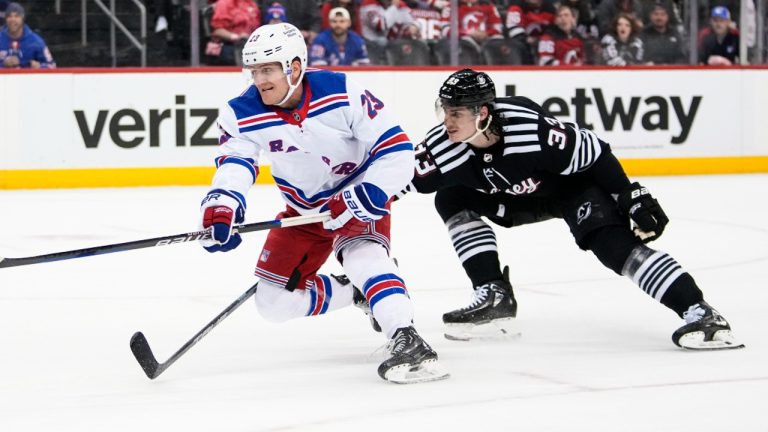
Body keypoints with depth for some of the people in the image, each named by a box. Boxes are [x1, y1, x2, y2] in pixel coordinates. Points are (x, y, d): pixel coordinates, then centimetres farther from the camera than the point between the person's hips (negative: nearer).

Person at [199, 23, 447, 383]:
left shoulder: (343, 94, -27)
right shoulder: (244, 114, -17)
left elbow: (396, 150, -24)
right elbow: (234, 161, -23)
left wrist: (367, 195, -35)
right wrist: (221, 205, -45)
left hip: (358, 200, -5)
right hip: (303, 211, 5)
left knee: (362, 255, -36)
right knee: (275, 302, 2)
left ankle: (407, 340, -46)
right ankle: (356, 293, 21)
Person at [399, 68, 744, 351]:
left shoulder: (530, 129, -38)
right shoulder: (445, 147, -24)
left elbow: (594, 153, -27)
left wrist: (633, 198, -21)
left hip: (575, 183, -7)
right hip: (519, 196, 7)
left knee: (613, 242, -28)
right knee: (451, 199, -4)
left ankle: (700, 314, -33)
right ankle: (494, 296, -5)